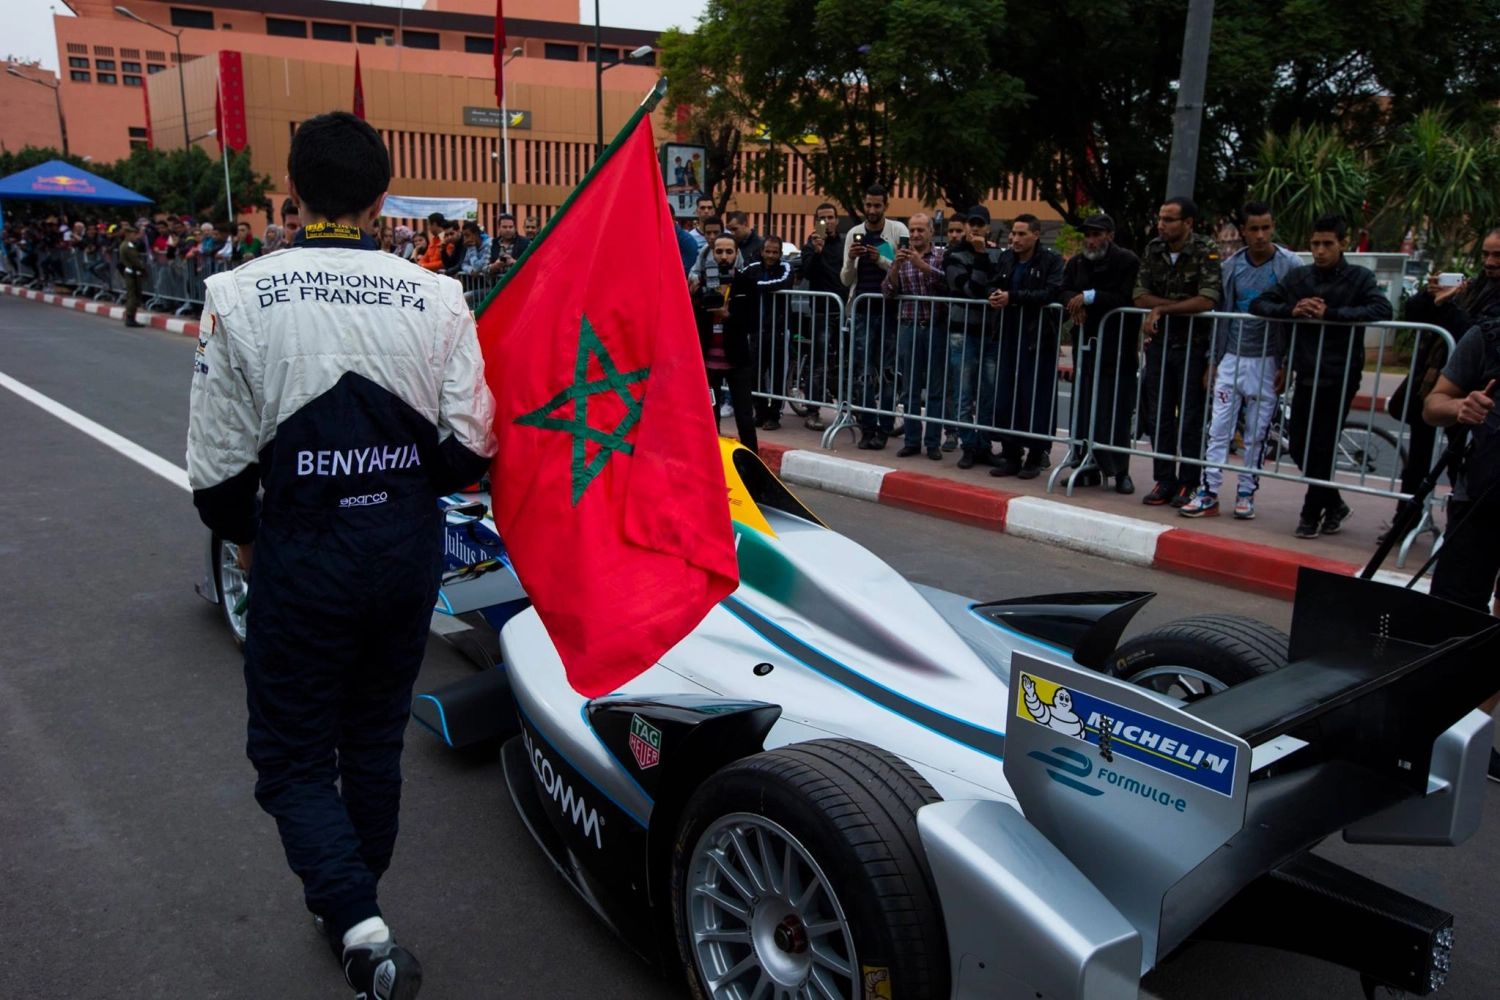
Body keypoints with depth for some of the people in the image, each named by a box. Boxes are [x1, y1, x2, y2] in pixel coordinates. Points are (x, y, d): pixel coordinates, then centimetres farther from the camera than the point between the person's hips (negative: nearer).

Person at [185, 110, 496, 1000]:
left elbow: (218, 466, -8)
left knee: (293, 757, 14)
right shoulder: (438, 297, -7)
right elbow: (470, 446, -7)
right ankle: (356, 906, 41)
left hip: (302, 554, -3)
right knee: (376, 737, 22)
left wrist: (245, 534, 12)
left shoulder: (241, 296, -11)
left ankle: (362, 928, -4)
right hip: (409, 549, 3)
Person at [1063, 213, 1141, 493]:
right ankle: (1087, 465, 14)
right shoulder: (1077, 262, 13)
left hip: (1118, 347, -4)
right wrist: (1075, 303, -17)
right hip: (1086, 346, 5)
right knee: (1083, 410, 3)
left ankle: (1121, 471, 7)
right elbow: (1064, 291, 4)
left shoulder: (1128, 261, -5)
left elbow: (1127, 298, -16)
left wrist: (1090, 297, -17)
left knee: (1117, 412, -3)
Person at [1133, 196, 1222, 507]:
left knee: (1191, 420, 0)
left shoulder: (1206, 251, -10)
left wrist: (1162, 308, -16)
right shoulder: (1153, 250, 4)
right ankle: (1164, 481, 16)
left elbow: (1208, 300, -20)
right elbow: (1141, 297, -2)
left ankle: (1188, 484, 9)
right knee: (1158, 418, 7)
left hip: (1193, 345, -5)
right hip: (1159, 343, 5)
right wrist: (1184, 305, -13)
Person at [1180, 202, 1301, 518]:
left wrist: (1286, 366, -6)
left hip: (1266, 361, -2)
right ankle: (1208, 493, 2)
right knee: (1218, 428, -1)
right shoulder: (1232, 265, 6)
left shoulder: (1289, 265, -4)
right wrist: (1213, 360, 9)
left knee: (1257, 433, 4)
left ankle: (1246, 493, 14)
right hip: (1231, 358, 3)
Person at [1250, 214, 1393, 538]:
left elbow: (1382, 310, -19)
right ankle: (1334, 505, 27)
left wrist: (1330, 312, -26)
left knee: (1324, 448, -3)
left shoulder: (1359, 277, -3)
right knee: (1300, 447, 6)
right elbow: (1259, 304, 5)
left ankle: (1311, 513, 14)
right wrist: (1291, 310, -14)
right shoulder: (1297, 277, 8)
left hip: (1340, 376, -4)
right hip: (1306, 375, 4)